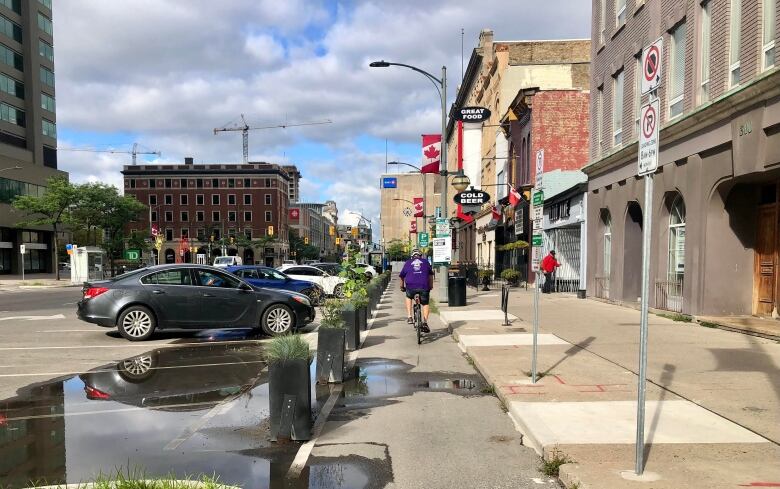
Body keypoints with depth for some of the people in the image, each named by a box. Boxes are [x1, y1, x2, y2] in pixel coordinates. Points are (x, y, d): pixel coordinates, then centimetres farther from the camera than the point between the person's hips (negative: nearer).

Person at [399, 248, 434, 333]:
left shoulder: (408, 263, 18)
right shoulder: (425, 262, 19)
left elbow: (402, 276, 23)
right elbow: (430, 275, 25)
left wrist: (402, 287, 37)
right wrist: (431, 286, 38)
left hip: (411, 286, 0)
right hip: (424, 286, 0)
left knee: (408, 297, 31)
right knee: (425, 304, 19)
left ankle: (409, 317, 19)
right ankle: (425, 322, 2)